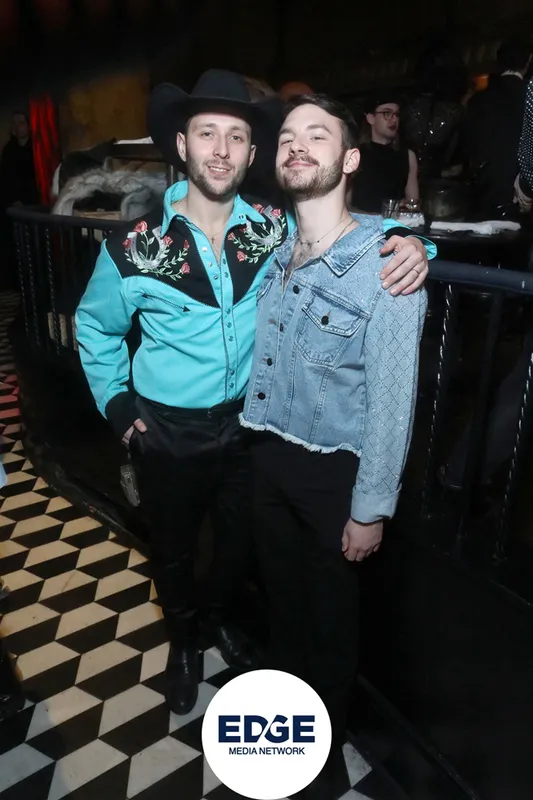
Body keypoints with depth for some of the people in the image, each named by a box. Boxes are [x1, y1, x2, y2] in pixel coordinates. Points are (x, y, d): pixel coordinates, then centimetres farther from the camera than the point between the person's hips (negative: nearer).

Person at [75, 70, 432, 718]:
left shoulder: (275, 229, -10)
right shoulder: (135, 248, -15)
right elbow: (94, 327, 2)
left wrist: (406, 240, -20)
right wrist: (117, 404, -3)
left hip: (246, 424, 2)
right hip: (168, 434, -2)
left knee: (239, 541, 22)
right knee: (173, 549, 20)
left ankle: (220, 616, 56)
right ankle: (182, 636, 51)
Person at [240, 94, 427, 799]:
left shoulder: (386, 262, -19)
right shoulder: (272, 252, 0)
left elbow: (393, 396, -17)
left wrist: (371, 508, -13)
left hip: (334, 470, -5)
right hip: (266, 456, 6)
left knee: (331, 611, 16)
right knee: (281, 589, 25)